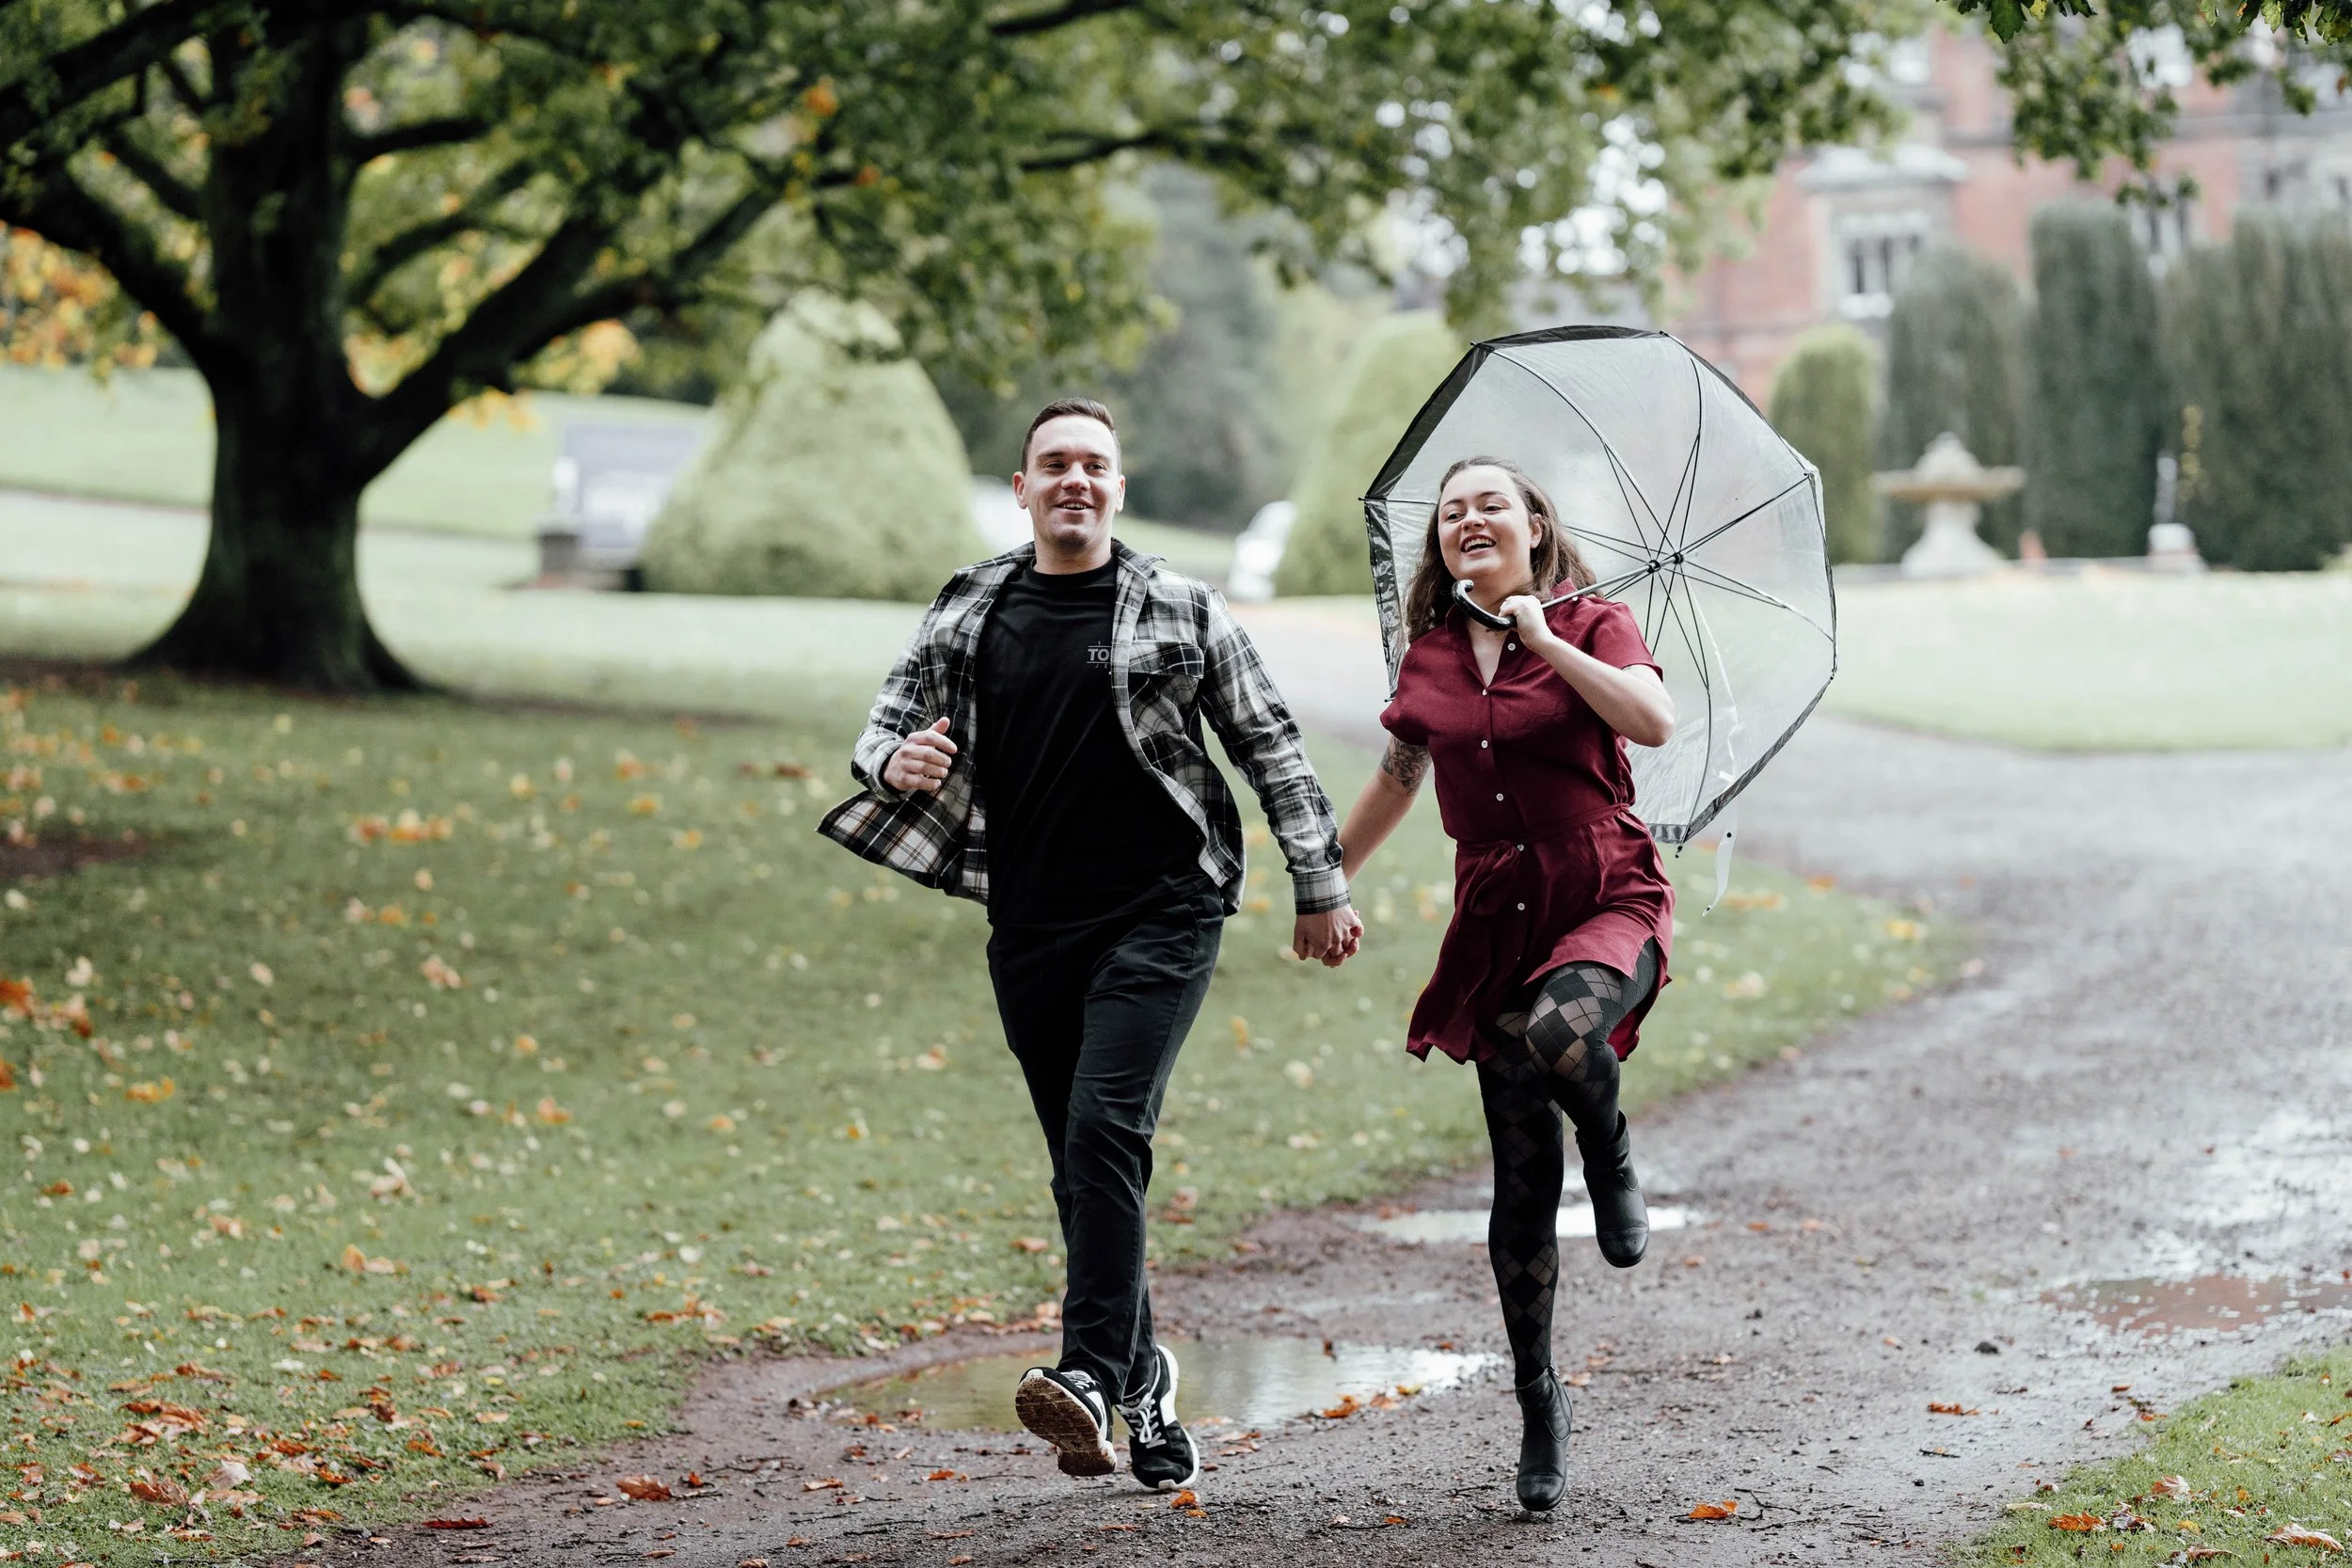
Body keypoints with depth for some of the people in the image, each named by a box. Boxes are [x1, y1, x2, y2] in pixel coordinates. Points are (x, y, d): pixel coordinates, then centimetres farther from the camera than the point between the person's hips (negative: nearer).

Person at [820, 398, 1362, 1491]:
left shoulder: (1180, 612, 3)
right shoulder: (966, 613, 9)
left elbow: (1270, 748, 8)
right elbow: (883, 729, 13)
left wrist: (1319, 887, 7)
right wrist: (896, 763, -12)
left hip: (1158, 915, -4)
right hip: (1029, 927, 4)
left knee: (1106, 1130, -20)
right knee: (1080, 1160, 8)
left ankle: (1092, 1373, -26)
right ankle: (1143, 1381, 22)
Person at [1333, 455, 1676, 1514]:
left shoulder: (1592, 624, -1)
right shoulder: (1429, 658, 9)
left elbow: (1654, 721, -20)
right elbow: (1395, 782, 23)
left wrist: (1545, 640, -17)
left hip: (1609, 900, -3)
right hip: (1497, 921, 3)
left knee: (1556, 1032, -38)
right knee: (1522, 1180, 1)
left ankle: (1615, 1164, -4)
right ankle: (1538, 1397, 14)